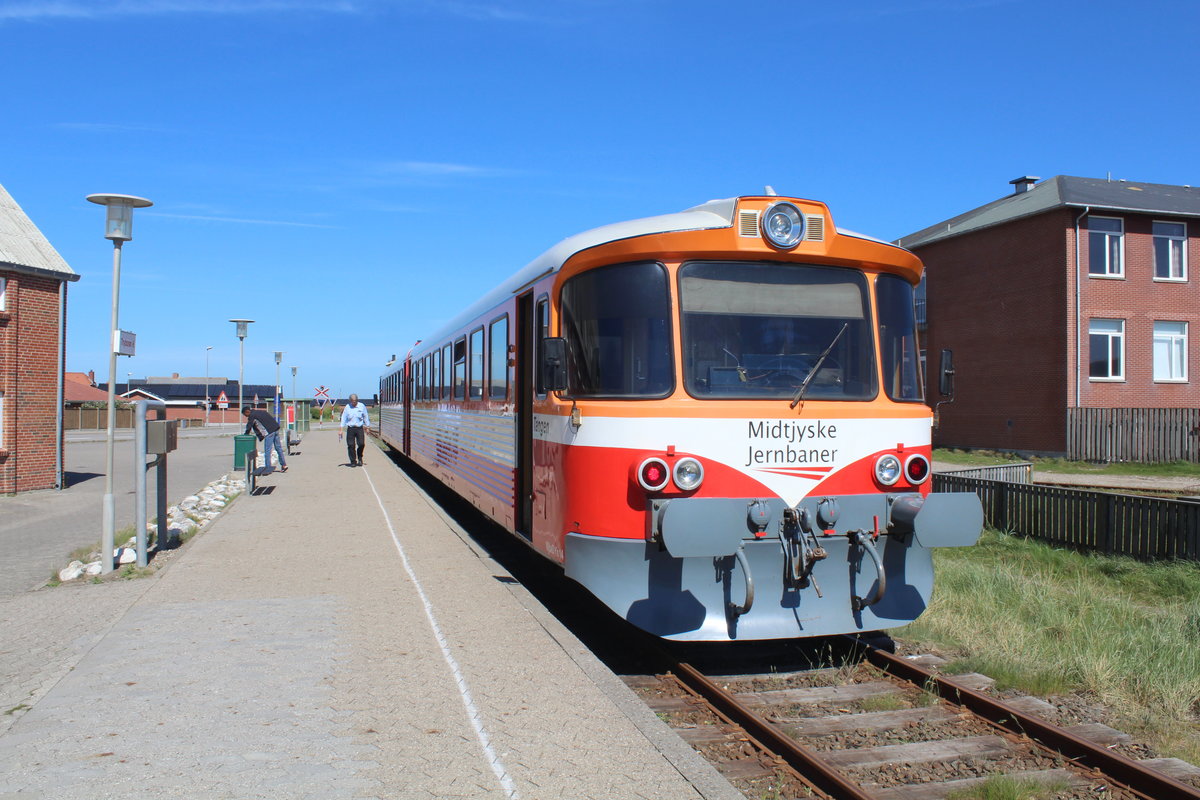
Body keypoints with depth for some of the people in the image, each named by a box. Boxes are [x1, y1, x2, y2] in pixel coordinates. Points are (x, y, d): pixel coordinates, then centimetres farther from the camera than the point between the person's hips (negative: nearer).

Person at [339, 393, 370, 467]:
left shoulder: (362, 406, 3)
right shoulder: (347, 407, 2)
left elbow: (365, 417, 13)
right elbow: (343, 419, 5)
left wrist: (366, 427, 15)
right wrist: (341, 430, 1)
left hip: (359, 428, 0)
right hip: (350, 428, 0)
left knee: (361, 444, -8)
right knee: (351, 445, -2)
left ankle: (360, 458, 19)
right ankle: (353, 461, 10)